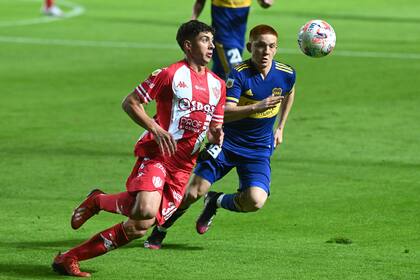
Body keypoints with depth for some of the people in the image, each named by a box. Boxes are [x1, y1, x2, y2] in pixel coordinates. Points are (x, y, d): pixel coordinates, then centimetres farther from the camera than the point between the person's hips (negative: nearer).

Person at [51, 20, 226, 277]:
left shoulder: (218, 85, 13)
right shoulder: (169, 74, -5)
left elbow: (215, 126, 23)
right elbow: (130, 103, -2)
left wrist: (215, 135, -1)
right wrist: (155, 128, -15)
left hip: (183, 166, 6)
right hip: (157, 155, -6)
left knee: (139, 227, -2)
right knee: (146, 210, -31)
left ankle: (69, 258, 8)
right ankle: (98, 201, 1)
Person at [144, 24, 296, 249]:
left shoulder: (286, 74, -5)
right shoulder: (239, 74, -17)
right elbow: (224, 112, -27)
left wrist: (280, 128, 21)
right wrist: (256, 107, -40)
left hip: (259, 151, 2)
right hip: (226, 145, -2)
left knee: (256, 201, -21)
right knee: (192, 192, -11)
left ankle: (216, 202, 12)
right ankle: (158, 233, 15)